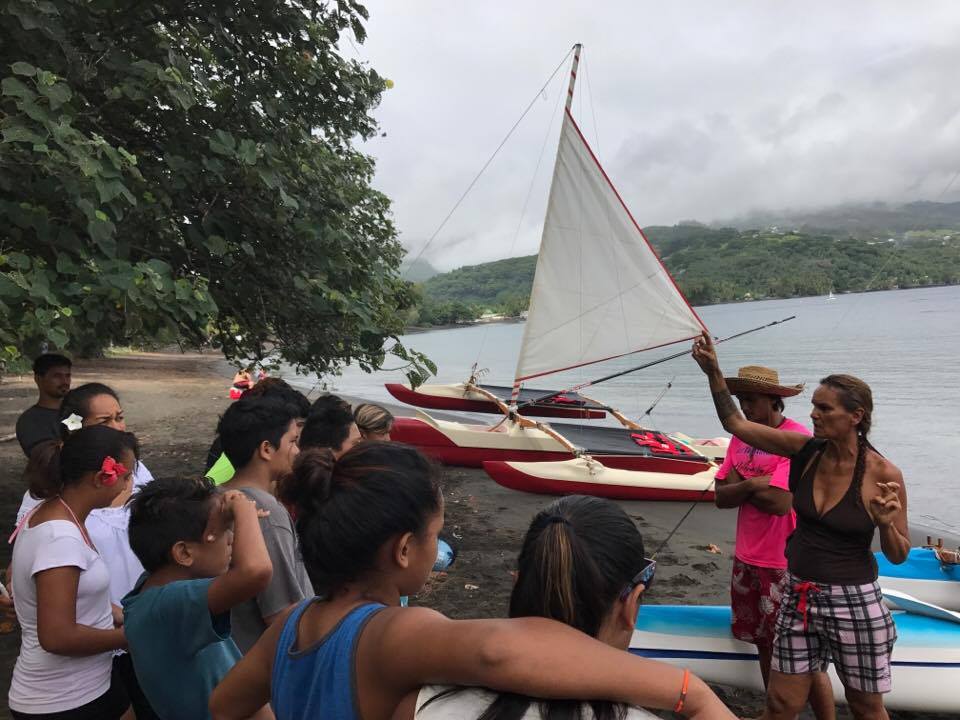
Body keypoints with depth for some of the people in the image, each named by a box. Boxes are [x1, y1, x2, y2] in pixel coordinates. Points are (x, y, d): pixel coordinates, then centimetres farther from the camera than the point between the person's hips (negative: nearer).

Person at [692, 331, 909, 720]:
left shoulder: (883, 474, -14)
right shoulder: (804, 450, -5)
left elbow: (898, 555, -5)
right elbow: (735, 423, -1)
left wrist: (886, 524, -25)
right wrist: (713, 371, -9)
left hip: (855, 604, -3)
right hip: (799, 598, 3)